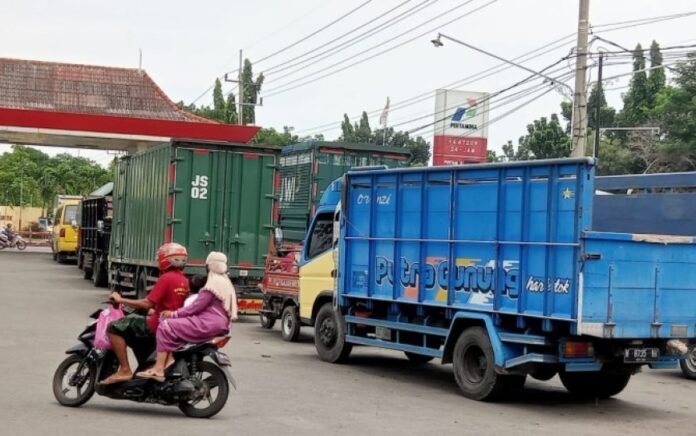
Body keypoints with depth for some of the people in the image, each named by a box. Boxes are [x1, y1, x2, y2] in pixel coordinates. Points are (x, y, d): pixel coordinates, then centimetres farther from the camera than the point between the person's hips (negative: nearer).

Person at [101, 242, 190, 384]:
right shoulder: (184, 280, 9)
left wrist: (121, 300, -14)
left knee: (114, 328, -11)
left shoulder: (166, 278, -17)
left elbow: (147, 304, -22)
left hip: (157, 326, -9)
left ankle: (125, 370, -13)